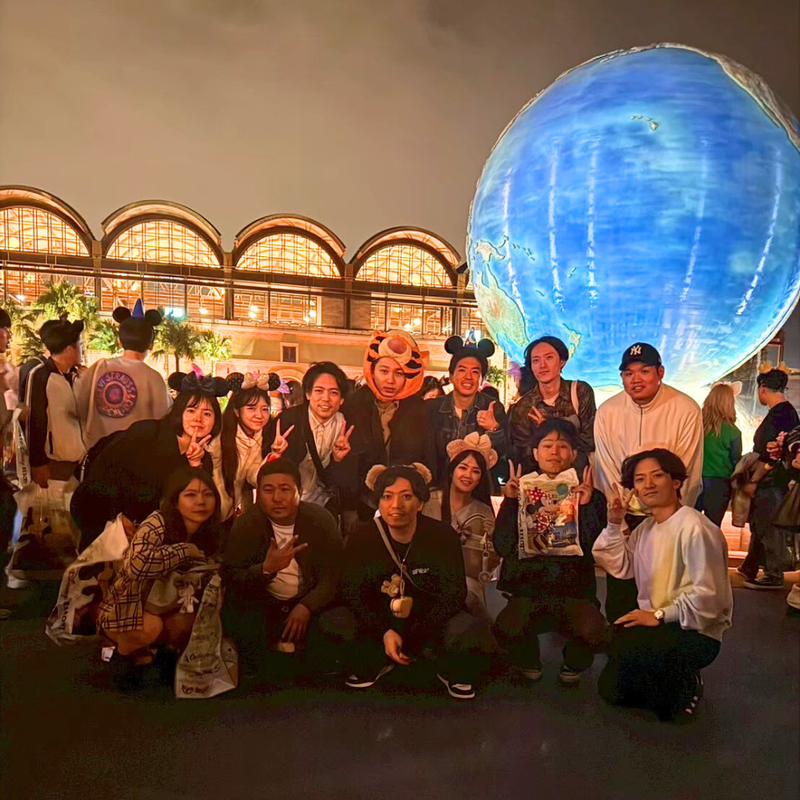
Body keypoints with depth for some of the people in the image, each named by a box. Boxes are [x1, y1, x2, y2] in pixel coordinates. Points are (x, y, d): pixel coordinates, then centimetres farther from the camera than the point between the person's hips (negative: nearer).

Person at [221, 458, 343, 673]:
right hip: (262, 603, 1)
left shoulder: (321, 520, -12)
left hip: (309, 601, 0)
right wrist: (267, 569, -36)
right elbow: (233, 580, -15)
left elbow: (332, 576, -14)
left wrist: (306, 607, -32)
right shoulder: (246, 524, -11)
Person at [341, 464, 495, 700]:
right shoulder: (361, 538, -10)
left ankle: (452, 672, 4)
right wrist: (384, 633, -27)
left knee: (475, 634, -31)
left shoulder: (442, 535, -14)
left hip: (431, 621, -1)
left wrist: (412, 638, -24)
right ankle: (376, 665, 5)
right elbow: (351, 593, -11)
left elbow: (454, 594, -15)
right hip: (379, 623, 2)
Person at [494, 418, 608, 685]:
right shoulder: (520, 492, 5)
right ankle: (528, 664, 9)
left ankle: (573, 665, 9)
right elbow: (503, 547, -5)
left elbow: (595, 550, -7)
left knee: (592, 631, -31)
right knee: (507, 627, -30)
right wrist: (509, 501, -12)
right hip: (527, 590, 0)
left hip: (574, 591, 0)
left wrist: (585, 506, -15)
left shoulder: (592, 496, 4)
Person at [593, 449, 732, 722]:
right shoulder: (646, 527, 7)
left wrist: (659, 615, -23)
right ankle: (670, 680, 28)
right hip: (657, 624, 8)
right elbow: (619, 567, 2)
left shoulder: (695, 528, -23)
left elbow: (707, 595, -26)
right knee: (611, 689, 5)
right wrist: (614, 524, -7)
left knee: (622, 646, -32)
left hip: (697, 632, -8)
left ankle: (685, 687, -2)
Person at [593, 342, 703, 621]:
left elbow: (687, 473, -10)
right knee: (619, 596, 7)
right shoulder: (607, 412, -5)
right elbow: (606, 472, -5)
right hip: (624, 517, 2)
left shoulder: (686, 410, -12)